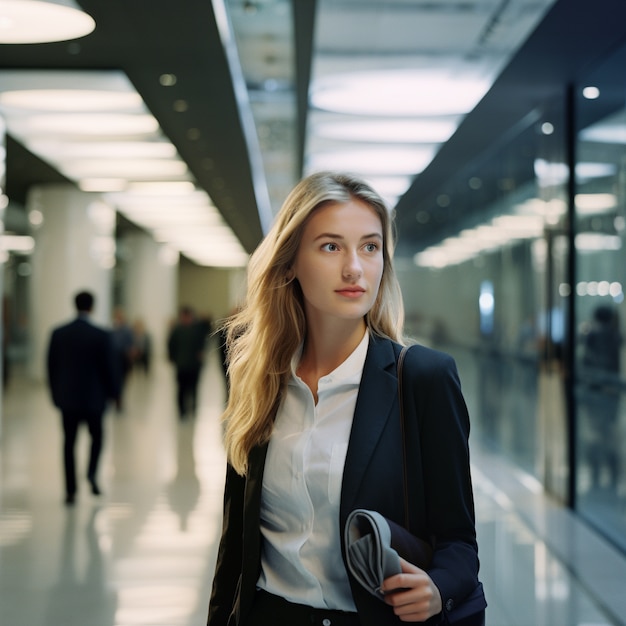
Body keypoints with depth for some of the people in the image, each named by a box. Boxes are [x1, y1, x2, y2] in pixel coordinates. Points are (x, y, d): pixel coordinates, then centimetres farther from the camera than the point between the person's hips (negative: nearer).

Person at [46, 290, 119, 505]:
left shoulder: (58, 334, -3)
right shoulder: (102, 336, -13)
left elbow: (51, 366, 3)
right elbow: (109, 367, -9)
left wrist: (55, 393, 14)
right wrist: (113, 391, 6)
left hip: (67, 397, 2)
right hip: (93, 397, -2)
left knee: (69, 442, 9)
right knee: (96, 436, 19)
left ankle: (70, 490, 8)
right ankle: (92, 472, -3)